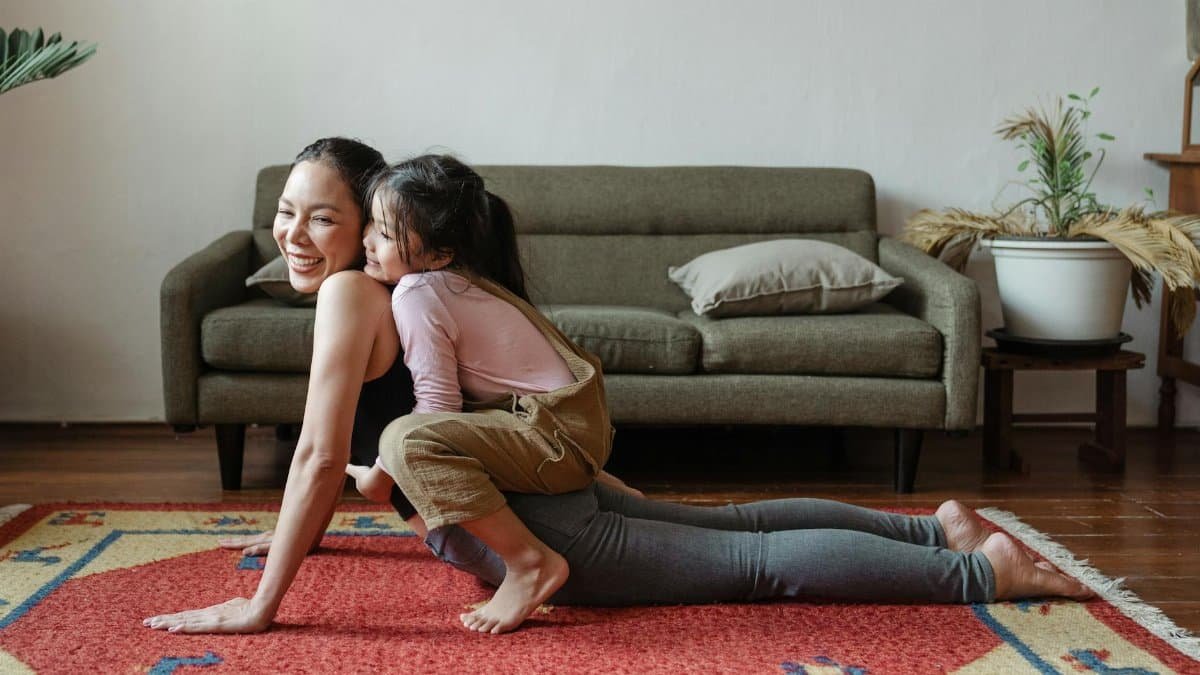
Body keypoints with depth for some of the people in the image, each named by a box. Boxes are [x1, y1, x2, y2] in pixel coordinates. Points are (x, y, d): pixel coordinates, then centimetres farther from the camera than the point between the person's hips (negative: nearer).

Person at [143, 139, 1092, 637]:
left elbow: (320, 455, -25)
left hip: (529, 528, -9)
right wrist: (297, 533, 30)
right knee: (740, 525, 19)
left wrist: (262, 605, -23)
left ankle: (982, 570, 5)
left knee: (763, 562, -2)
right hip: (533, 490, 9)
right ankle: (938, 527, 29)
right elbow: (346, 448, 24)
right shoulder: (367, 294, 10)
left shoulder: (351, 295, -19)